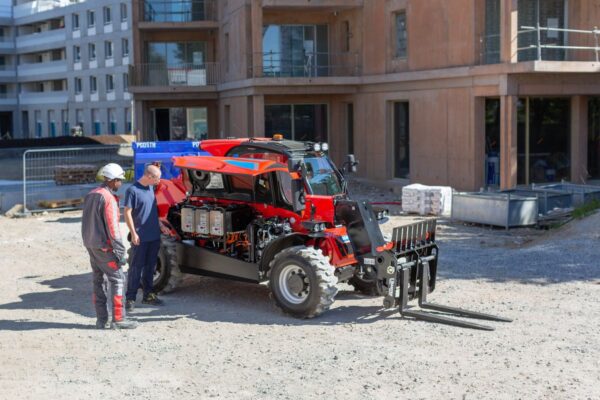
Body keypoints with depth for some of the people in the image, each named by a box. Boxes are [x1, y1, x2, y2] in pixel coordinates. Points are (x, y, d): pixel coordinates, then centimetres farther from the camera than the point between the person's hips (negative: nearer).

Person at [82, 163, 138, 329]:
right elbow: (112, 227, -20)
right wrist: (120, 251, -18)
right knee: (117, 279, -4)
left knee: (98, 280, 12)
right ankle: (118, 319, -5)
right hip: (104, 246, -9)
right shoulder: (108, 198, -17)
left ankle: (101, 319, 15)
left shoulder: (90, 195, 12)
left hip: (90, 245, 9)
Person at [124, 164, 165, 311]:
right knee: (136, 267, -2)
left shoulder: (150, 188, 9)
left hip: (154, 235, 7)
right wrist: (133, 233, -17)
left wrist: (159, 225, 21)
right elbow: (127, 213, -14)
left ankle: (148, 294, 24)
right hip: (140, 237, -7)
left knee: (150, 266, 14)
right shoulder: (133, 190, -13)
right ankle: (130, 298, 4)